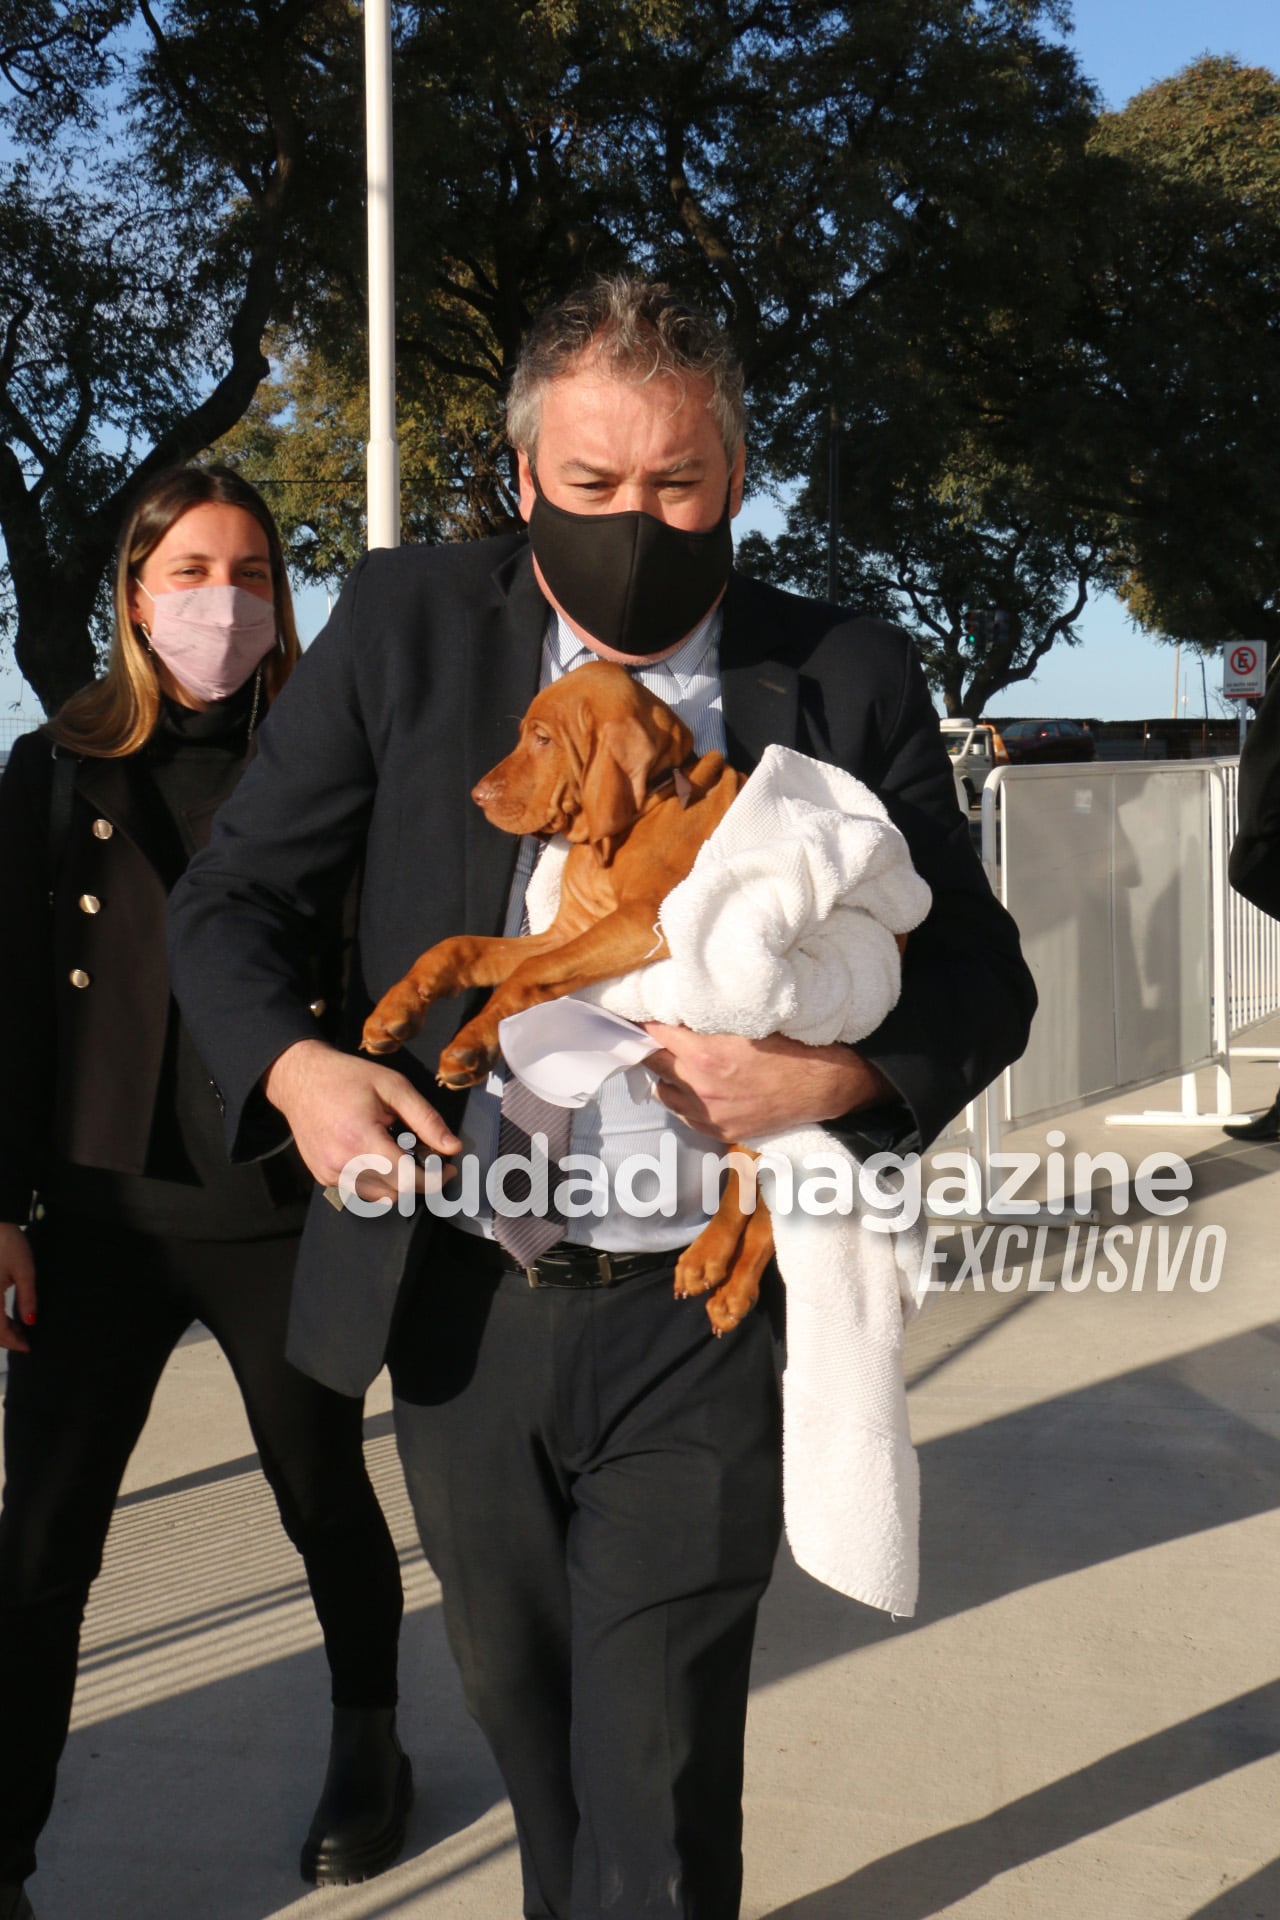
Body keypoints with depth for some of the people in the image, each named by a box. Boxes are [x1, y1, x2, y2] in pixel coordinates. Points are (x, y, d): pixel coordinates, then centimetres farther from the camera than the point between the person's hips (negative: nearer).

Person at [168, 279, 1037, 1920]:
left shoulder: (847, 682, -5)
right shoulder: (407, 628, -3)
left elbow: (980, 977, 1)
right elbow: (230, 902, 2)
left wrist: (839, 1077, -19)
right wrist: (291, 1067, -18)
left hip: (704, 1324, -2)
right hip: (461, 1306, 3)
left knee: (659, 1778, 3)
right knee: (518, 1708, 24)